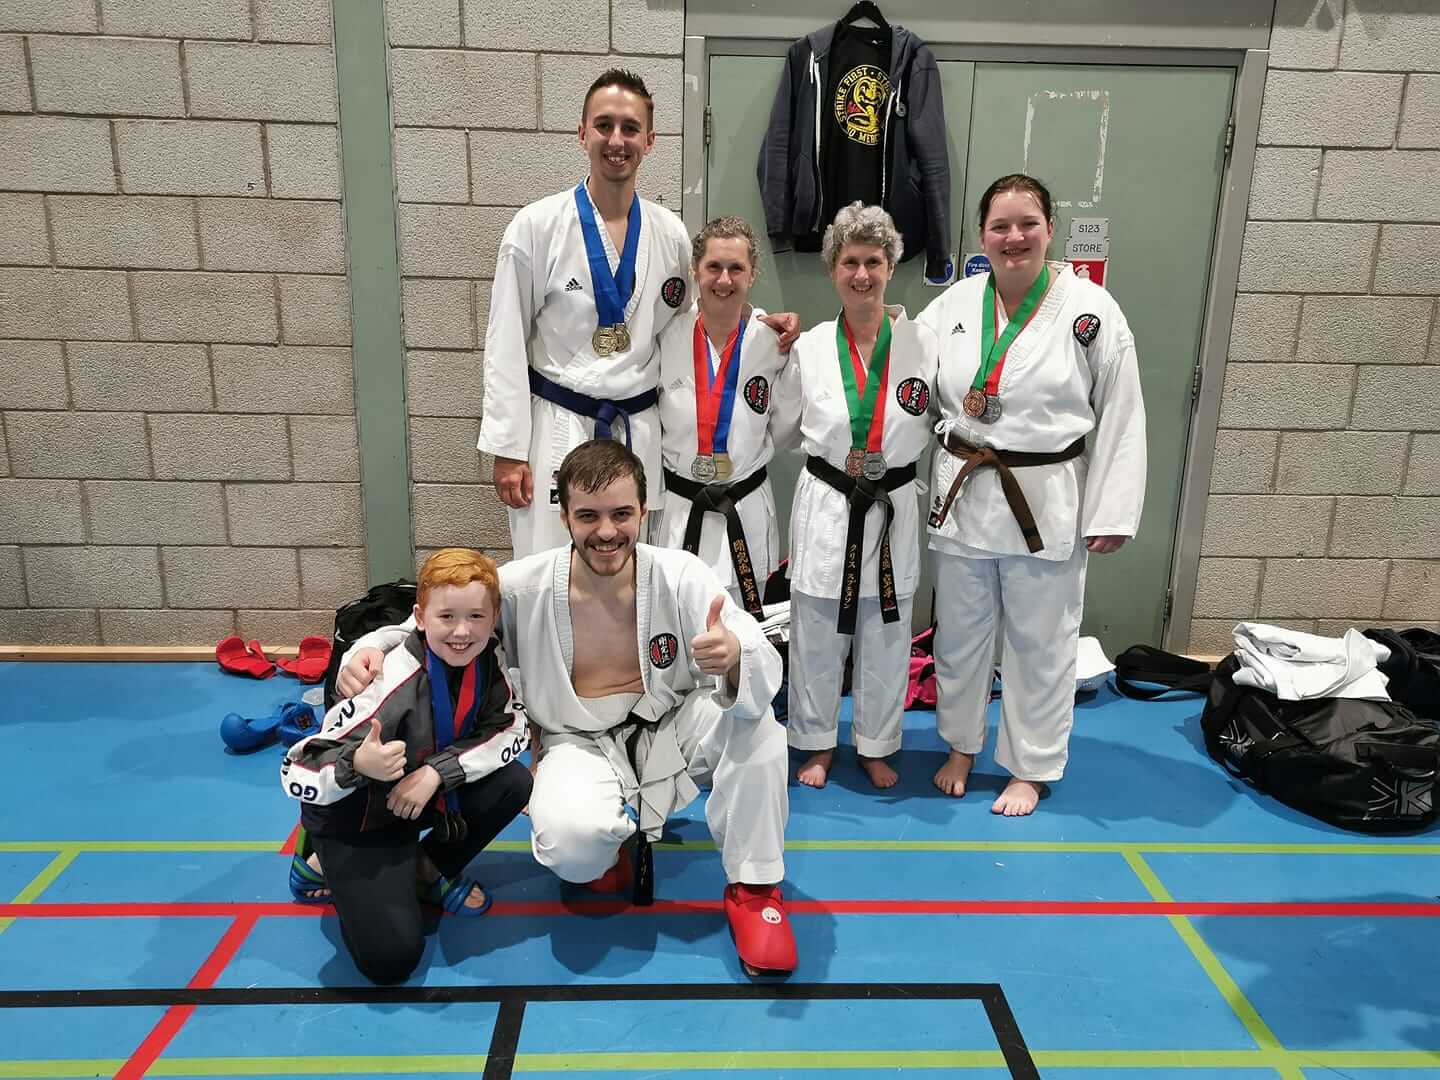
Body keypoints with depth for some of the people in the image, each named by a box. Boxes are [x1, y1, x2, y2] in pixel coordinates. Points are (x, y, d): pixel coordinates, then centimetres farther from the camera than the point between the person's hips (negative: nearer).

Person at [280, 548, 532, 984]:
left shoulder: (486, 658, -16)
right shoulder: (388, 684, -33)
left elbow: (512, 729, -10)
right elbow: (295, 773, -29)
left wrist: (437, 771, -24)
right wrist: (358, 764, -50)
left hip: (417, 798, 6)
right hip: (354, 818, -5)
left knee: (512, 783, -16)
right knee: (391, 957, -16)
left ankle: (428, 869, 7)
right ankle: (324, 866, 11)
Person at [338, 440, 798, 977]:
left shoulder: (680, 576, -15)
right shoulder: (521, 589, -15)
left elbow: (765, 671, -22)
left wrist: (735, 656, -47)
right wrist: (369, 647, -24)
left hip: (668, 730, 1)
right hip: (581, 744, -1)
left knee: (751, 719, -29)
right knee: (573, 842, -34)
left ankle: (753, 887, -7)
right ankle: (614, 839, 9)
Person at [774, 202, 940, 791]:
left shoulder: (922, 343, -4)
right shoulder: (810, 347, -2)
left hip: (893, 509, 0)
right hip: (825, 505, 0)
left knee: (885, 637, 13)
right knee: (816, 636, 9)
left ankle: (876, 746, 33)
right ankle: (818, 743, 31)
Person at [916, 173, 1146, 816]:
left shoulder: (1091, 310, -6)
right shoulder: (954, 304, 2)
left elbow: (1120, 419, -5)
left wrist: (1110, 515, -7)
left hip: (1047, 502, -2)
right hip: (962, 494, 3)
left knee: (1040, 642, 10)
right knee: (959, 634, 15)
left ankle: (1030, 768, 30)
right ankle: (962, 746, 38)